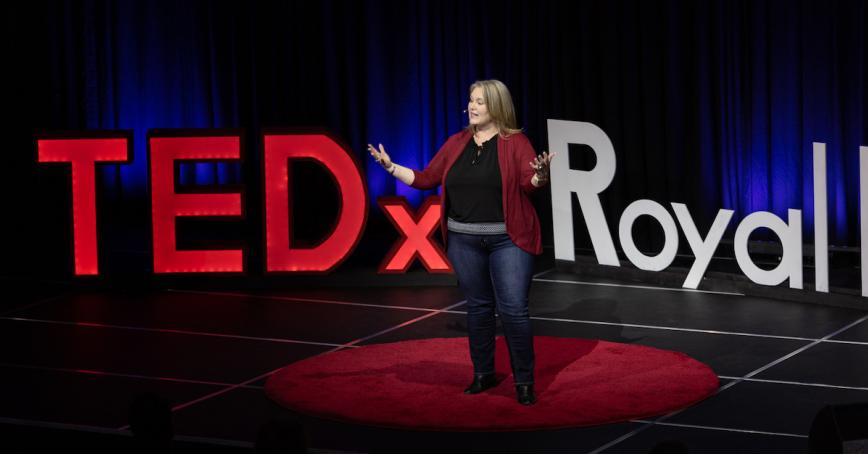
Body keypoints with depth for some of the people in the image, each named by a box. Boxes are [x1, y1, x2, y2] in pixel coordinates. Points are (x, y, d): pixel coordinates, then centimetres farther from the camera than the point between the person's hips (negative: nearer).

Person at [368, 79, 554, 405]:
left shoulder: (515, 142, -5)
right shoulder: (456, 143, 8)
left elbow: (530, 182, -17)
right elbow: (426, 179, 12)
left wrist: (541, 176, -38)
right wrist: (391, 167, 6)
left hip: (508, 240, -4)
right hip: (465, 241, 4)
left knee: (513, 309, -8)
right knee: (478, 306, 11)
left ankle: (524, 381, 1)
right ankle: (483, 374, 23)